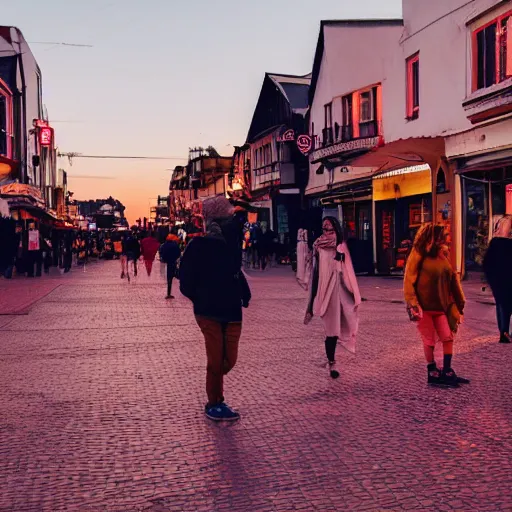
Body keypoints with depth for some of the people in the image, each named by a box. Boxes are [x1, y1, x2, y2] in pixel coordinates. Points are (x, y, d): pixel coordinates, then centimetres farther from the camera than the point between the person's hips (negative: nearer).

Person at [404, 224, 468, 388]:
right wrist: (413, 305, -20)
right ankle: (433, 374, 16)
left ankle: (446, 373, 16)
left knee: (448, 338, 5)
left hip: (441, 306, 6)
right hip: (424, 307, -6)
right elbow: (409, 282, -13)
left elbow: (452, 279, 11)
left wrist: (459, 302, 11)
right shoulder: (418, 255, -11)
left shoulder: (443, 255, 7)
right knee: (429, 341, 3)